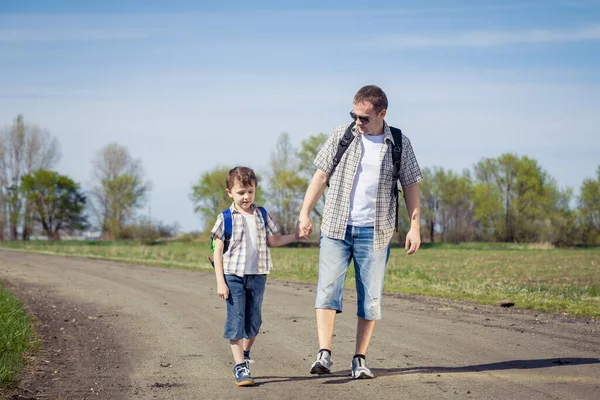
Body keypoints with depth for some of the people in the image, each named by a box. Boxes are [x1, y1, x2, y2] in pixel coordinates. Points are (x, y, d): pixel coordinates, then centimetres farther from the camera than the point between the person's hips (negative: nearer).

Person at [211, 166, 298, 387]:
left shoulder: (262, 215, 6)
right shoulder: (225, 219, -5)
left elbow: (273, 241, 17)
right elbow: (218, 251, -5)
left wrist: (295, 236, 4)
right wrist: (220, 282, -9)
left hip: (257, 276, 4)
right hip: (233, 276, -4)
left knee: (254, 321, 11)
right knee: (236, 321, -6)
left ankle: (245, 354, 34)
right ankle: (240, 366, -2)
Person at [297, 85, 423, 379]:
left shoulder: (400, 145, 2)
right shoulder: (341, 136, 3)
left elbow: (410, 186, 7)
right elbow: (321, 176, 5)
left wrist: (415, 226, 1)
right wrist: (304, 214, 0)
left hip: (374, 233, 0)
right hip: (336, 227, 0)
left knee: (370, 296, 2)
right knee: (328, 287, -12)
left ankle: (360, 359, 10)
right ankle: (324, 354, -17)